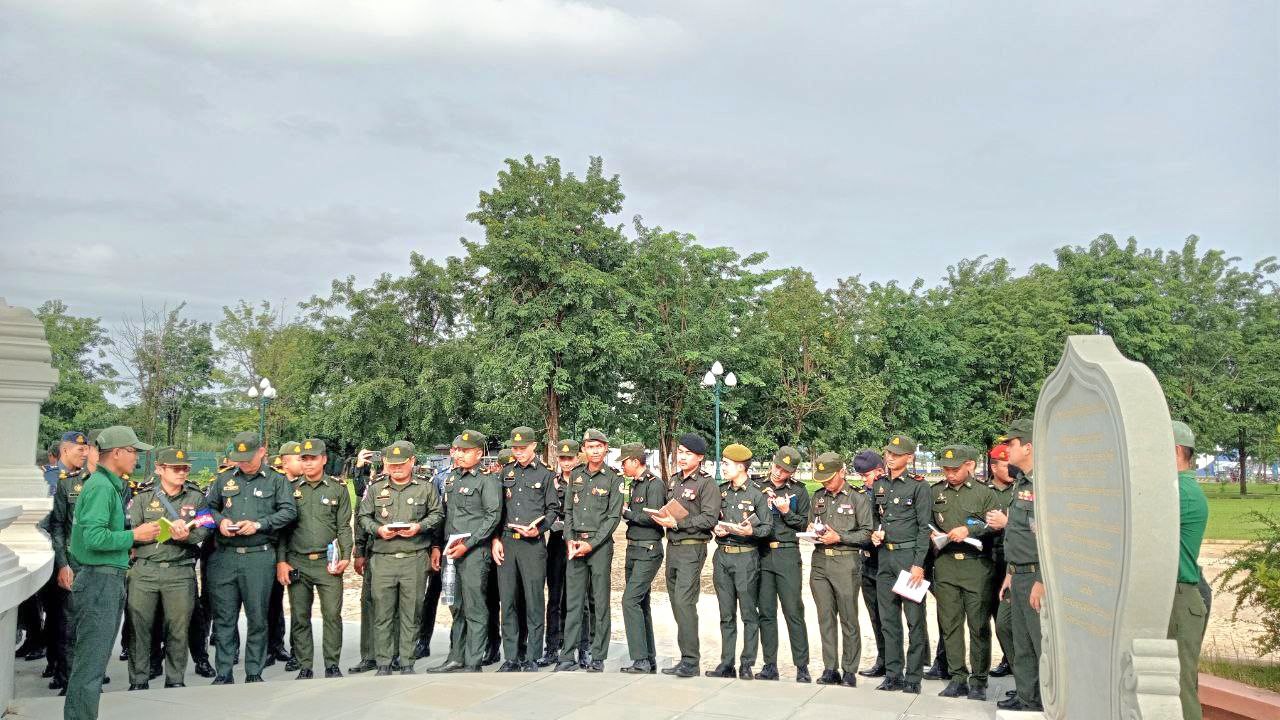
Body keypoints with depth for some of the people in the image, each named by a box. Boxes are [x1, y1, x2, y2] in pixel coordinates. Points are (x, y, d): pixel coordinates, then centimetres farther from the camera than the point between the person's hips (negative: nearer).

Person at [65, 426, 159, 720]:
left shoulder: (111, 485, 15)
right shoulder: (100, 486, -15)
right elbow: (94, 537, -24)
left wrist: (126, 547, 8)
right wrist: (134, 535, -14)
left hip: (110, 579, 10)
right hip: (99, 578, -10)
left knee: (95, 661, 15)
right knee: (90, 664, -7)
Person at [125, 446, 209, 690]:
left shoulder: (196, 498, 11)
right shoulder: (143, 498, 9)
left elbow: (203, 531, 1)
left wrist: (185, 535, -20)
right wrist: (166, 530, -13)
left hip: (181, 571, 0)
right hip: (144, 570, 0)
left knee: (178, 628, 2)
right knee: (139, 626, 1)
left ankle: (176, 680, 14)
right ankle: (138, 681, 12)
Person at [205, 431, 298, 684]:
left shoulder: (276, 480, 5)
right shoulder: (223, 479, 13)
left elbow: (289, 511, -1)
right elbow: (208, 507, 17)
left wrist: (259, 524, -12)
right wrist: (220, 520, -4)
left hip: (259, 557, -2)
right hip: (224, 556, 2)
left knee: (257, 617, 3)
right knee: (224, 617, 5)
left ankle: (254, 673, 13)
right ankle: (223, 673, 13)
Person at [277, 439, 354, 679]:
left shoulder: (338, 489, 6)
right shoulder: (290, 489, 9)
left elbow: (344, 527, 5)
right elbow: (282, 527, 8)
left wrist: (345, 557, -6)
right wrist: (281, 561, 0)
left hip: (328, 562, -1)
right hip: (297, 563, 1)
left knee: (332, 614, -3)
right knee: (300, 618, 4)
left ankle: (332, 665, 8)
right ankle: (304, 667, 14)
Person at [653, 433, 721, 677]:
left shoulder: (706, 483, -8)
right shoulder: (674, 480, 16)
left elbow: (710, 519, -16)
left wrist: (677, 522, -18)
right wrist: (662, 517, 2)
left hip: (692, 549, -8)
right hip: (672, 547, 8)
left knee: (684, 602, -13)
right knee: (677, 603, 9)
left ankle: (691, 660, -7)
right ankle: (686, 659, 17)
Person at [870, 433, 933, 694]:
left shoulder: (918, 486, -5)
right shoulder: (879, 484, 12)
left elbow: (924, 527, -8)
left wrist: (919, 564, -14)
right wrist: (874, 533, 4)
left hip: (909, 555, -6)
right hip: (885, 555, 6)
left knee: (914, 618, -2)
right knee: (888, 618, 9)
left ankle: (913, 676, 4)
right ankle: (893, 674, 16)